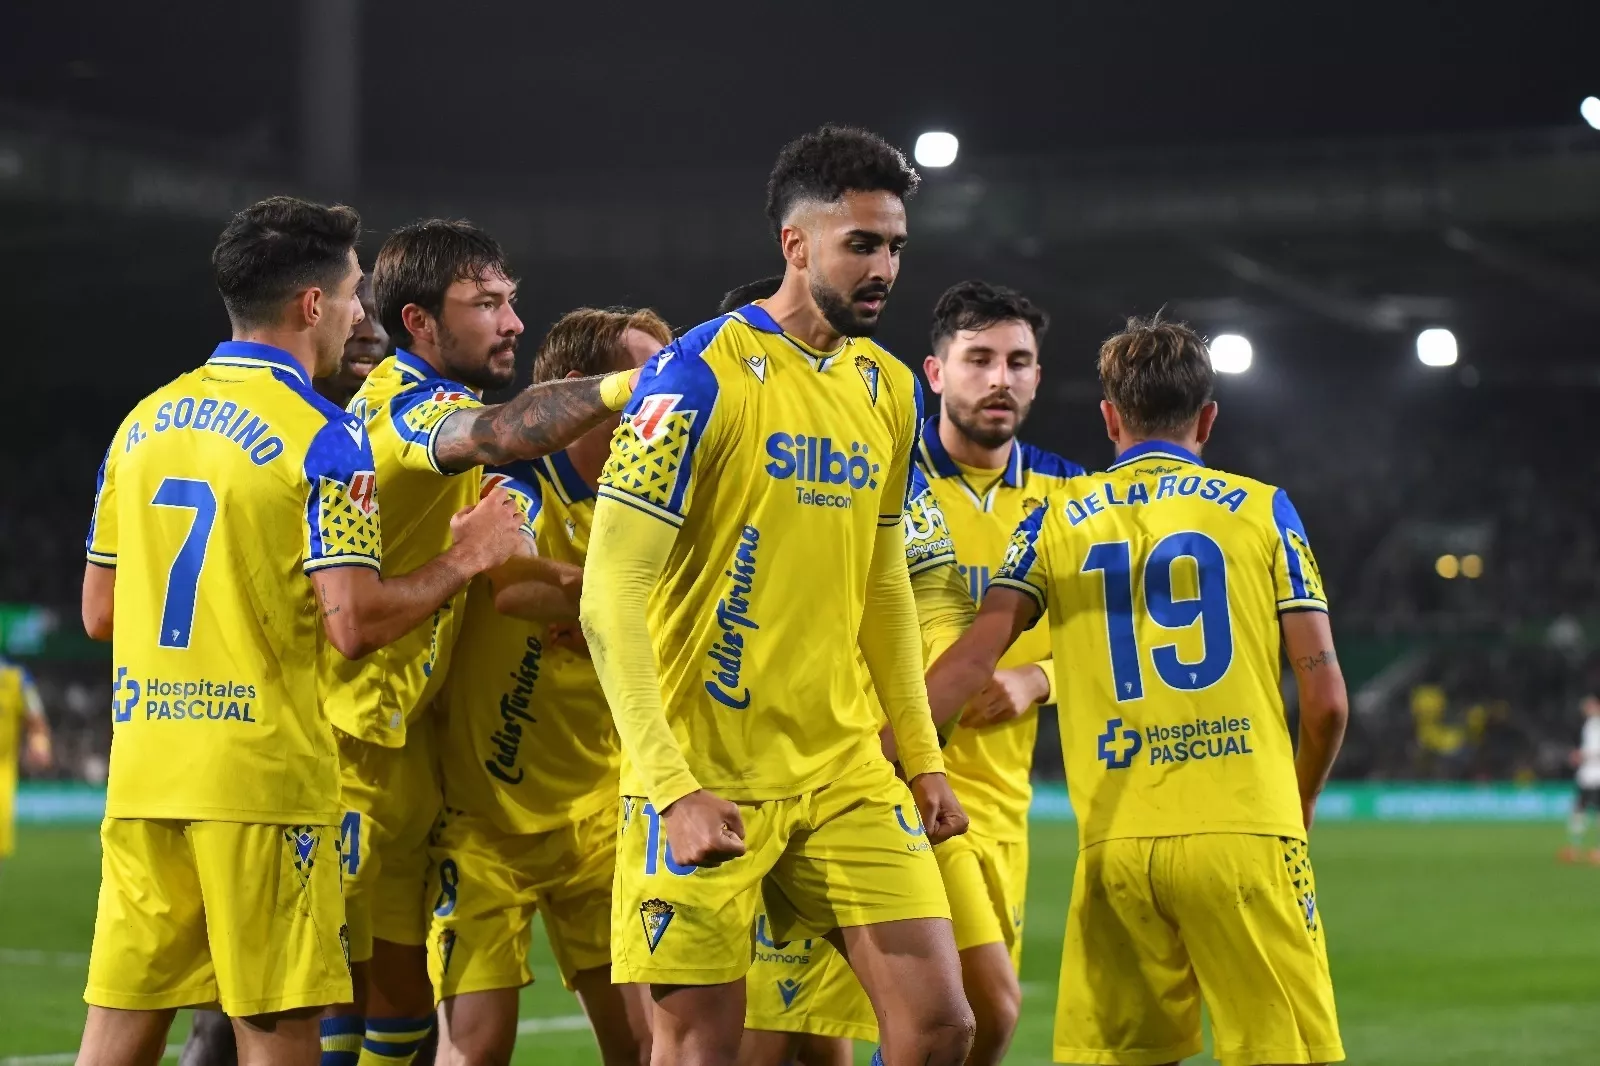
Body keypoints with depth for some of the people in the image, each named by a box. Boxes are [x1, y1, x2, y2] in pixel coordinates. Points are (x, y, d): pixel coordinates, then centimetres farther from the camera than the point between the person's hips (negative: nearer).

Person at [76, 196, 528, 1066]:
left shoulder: (143, 423, 11)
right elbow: (353, 624, -16)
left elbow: (98, 613, 15)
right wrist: (466, 558, -2)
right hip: (261, 774, -6)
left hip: (142, 765, 6)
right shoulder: (319, 438, -8)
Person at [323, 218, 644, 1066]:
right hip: (351, 736, -10)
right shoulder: (403, 401, -15)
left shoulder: (428, 402, 16)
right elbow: (504, 432, -38)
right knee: (338, 994, -7)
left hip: (406, 738, 10)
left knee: (402, 989, 12)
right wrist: (632, 382, -48)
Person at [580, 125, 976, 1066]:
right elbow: (610, 595, -15)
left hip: (845, 768, 6)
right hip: (706, 774, -6)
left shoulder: (890, 389, 10)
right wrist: (671, 787, -21)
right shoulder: (698, 377, -12)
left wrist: (923, 756, 16)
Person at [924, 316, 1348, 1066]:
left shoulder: (1056, 520, 11)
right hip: (1242, 833, -2)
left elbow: (970, 663, -1)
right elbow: (1325, 699, 4)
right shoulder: (1261, 509, 8)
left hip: (1116, 844, 2)